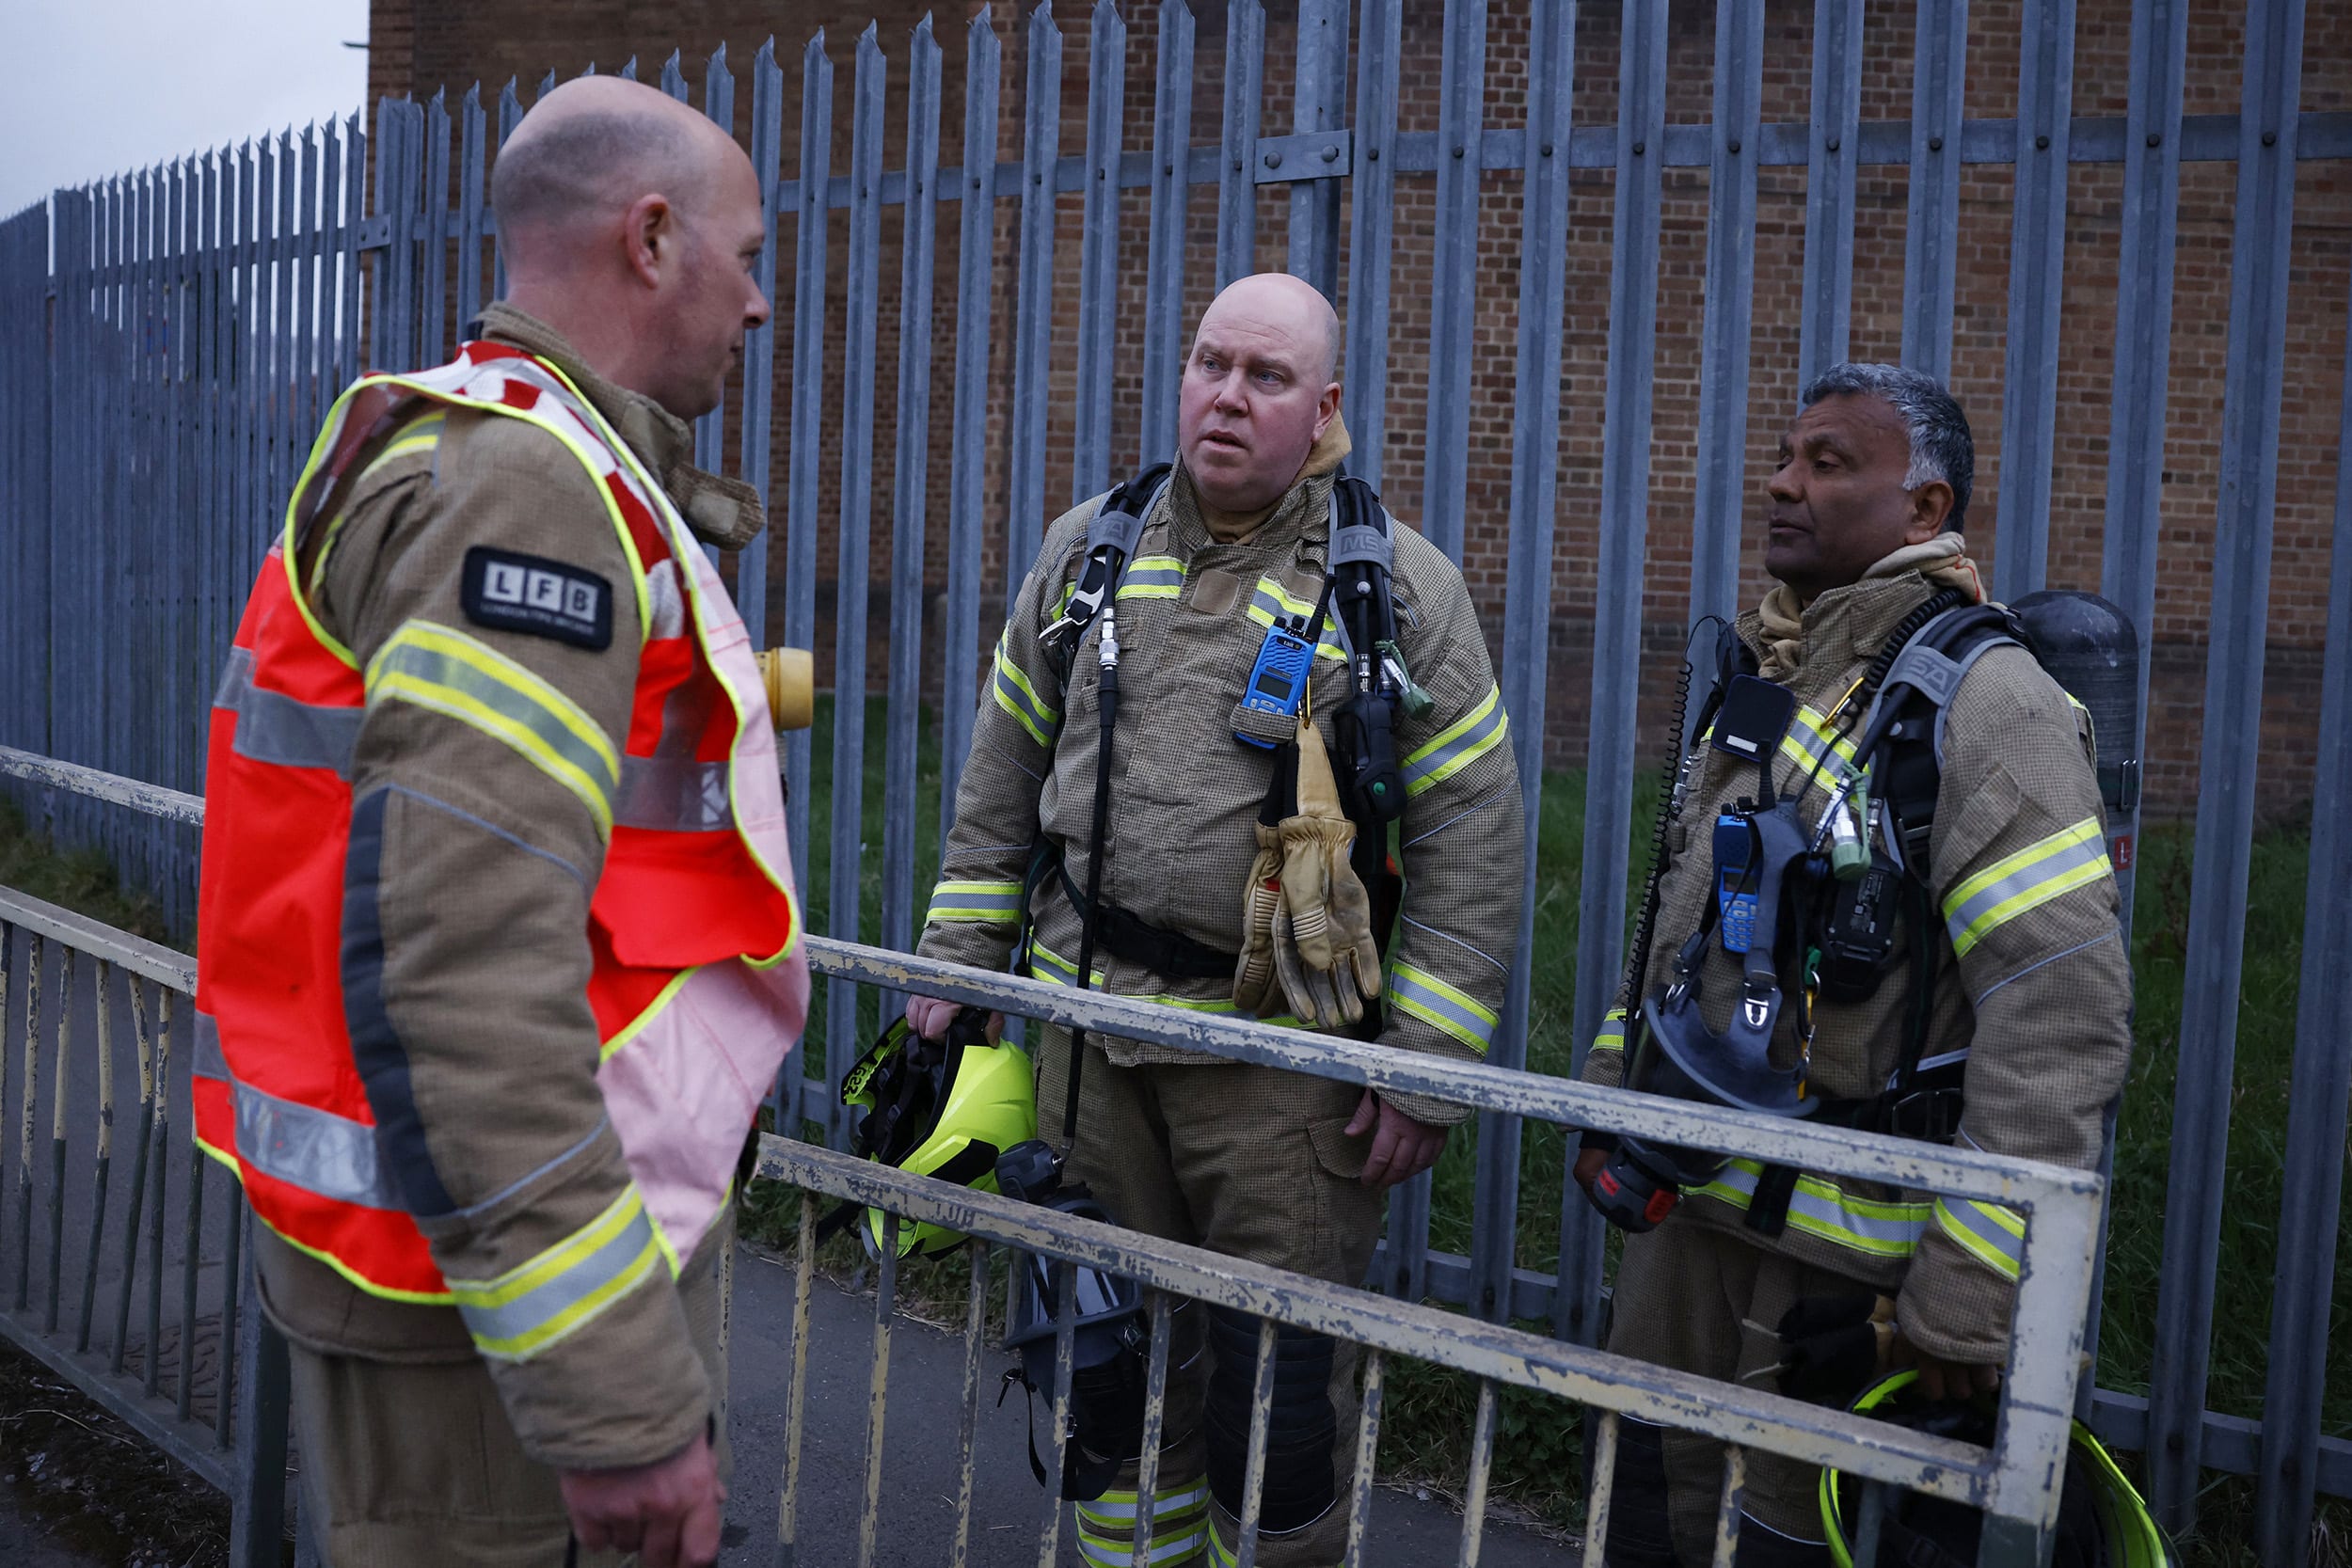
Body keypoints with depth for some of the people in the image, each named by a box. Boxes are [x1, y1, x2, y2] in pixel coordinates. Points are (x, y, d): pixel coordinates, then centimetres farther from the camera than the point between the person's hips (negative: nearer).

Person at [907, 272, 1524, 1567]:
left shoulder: (1401, 588, -4)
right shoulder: (1087, 552, 8)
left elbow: (1471, 843, -6)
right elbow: (1001, 784, 14)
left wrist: (1427, 1066, -10)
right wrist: (957, 961, 10)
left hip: (1281, 1047, -4)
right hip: (1087, 1022, 4)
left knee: (1279, 1377, 4)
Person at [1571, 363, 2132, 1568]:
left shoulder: (1981, 698, -17)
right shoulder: (1761, 678, 10)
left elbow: (2062, 1017, -23)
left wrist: (1969, 1305, -24)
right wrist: (1609, 1099, 19)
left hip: (1850, 1240, -7)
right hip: (1688, 1196, 7)